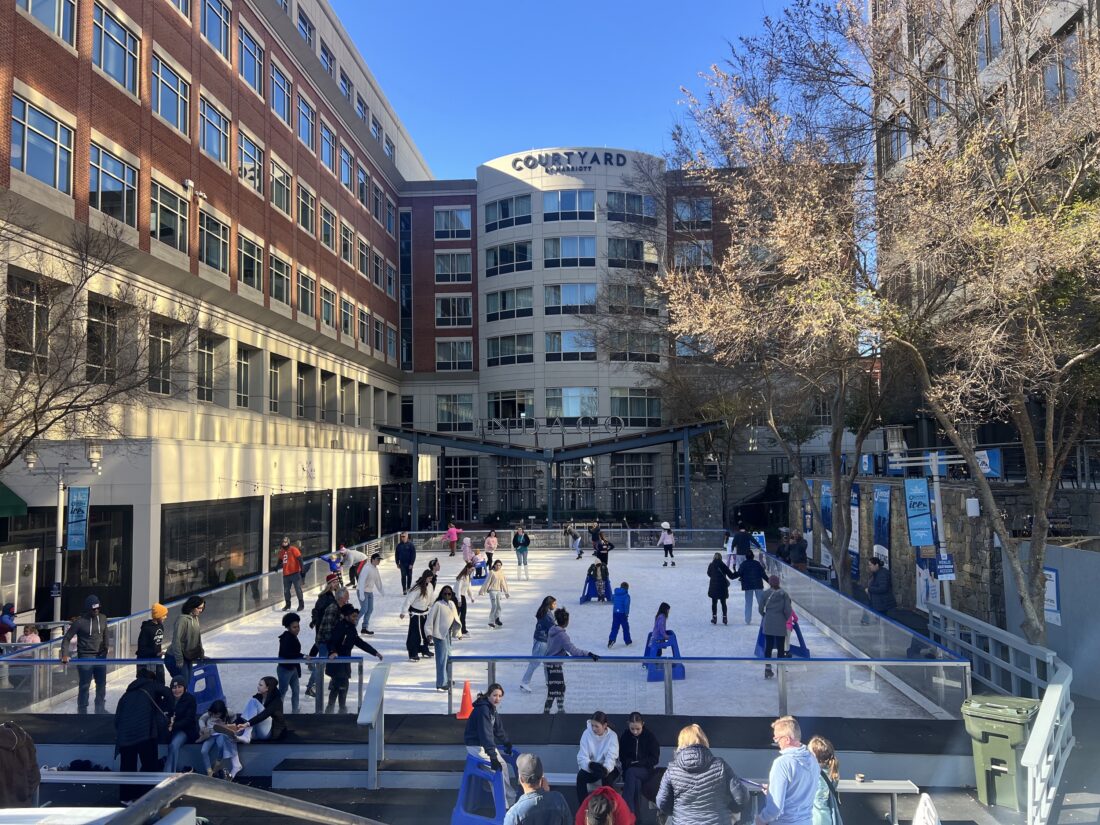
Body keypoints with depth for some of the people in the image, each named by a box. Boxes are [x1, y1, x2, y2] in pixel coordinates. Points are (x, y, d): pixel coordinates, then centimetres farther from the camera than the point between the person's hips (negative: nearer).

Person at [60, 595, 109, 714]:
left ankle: (100, 709, 27)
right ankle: (82, 711, 13)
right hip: (85, 657, -5)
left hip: (100, 656, 5)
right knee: (84, 686, 1)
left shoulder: (103, 619, 3)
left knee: (101, 684, 13)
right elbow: (67, 638, -10)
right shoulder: (79, 621, -12)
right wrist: (65, 655, -20)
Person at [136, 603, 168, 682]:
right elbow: (142, 647, -20)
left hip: (157, 660, 7)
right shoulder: (147, 628, -19)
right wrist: (155, 653, -23)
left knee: (160, 683, 10)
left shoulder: (160, 626, 3)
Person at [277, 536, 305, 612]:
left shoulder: (293, 549, -9)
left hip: (295, 573, -6)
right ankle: (287, 605, 27)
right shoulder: (281, 551, 10)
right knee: (286, 590, 11)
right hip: (286, 574, 6)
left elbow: (299, 559, -13)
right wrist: (278, 566, 10)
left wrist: (302, 568, -19)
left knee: (298, 589, -3)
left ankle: (301, 604, 6)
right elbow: (280, 560, 25)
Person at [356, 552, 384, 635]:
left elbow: (378, 580, 20)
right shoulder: (367, 568, -20)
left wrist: (381, 591, 26)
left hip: (370, 592, 8)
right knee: (364, 609, -13)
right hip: (363, 591, -8)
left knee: (370, 609, 6)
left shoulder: (376, 569, 7)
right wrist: (361, 594, -29)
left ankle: (364, 628, 13)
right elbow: (361, 581, -25)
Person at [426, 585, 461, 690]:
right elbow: (430, 619, -14)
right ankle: (441, 683, -4)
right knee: (442, 658, -8)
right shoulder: (438, 604, -12)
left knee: (448, 656, 18)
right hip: (440, 634, -8)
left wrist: (458, 625, 7)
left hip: (448, 634, 8)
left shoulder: (451, 604, 10)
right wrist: (429, 633, -20)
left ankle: (446, 680, 32)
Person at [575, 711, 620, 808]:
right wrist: (591, 765, -40)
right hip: (590, 769, 1)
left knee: (607, 777, -35)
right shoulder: (586, 734, -10)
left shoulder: (612, 736, -13)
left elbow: (611, 758, -25)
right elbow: (582, 757, -16)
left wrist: (605, 769, -48)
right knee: (580, 776, -29)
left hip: (608, 768, -1)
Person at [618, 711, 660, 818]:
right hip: (629, 769, 2)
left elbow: (655, 758, -4)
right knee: (636, 783, -34)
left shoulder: (650, 736, -5)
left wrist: (639, 763, -18)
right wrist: (630, 763, -14)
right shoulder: (625, 736, 0)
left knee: (631, 773, -34)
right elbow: (622, 757, 8)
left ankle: (626, 808, -34)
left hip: (646, 770, -1)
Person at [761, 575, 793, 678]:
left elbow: (761, 609, -1)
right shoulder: (784, 594, -6)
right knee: (781, 648, 8)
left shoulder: (766, 593, -4)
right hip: (780, 625, -1)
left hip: (768, 624, 1)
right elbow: (788, 610, -9)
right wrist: (786, 618, 10)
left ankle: (767, 669, 14)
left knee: (768, 647, 11)